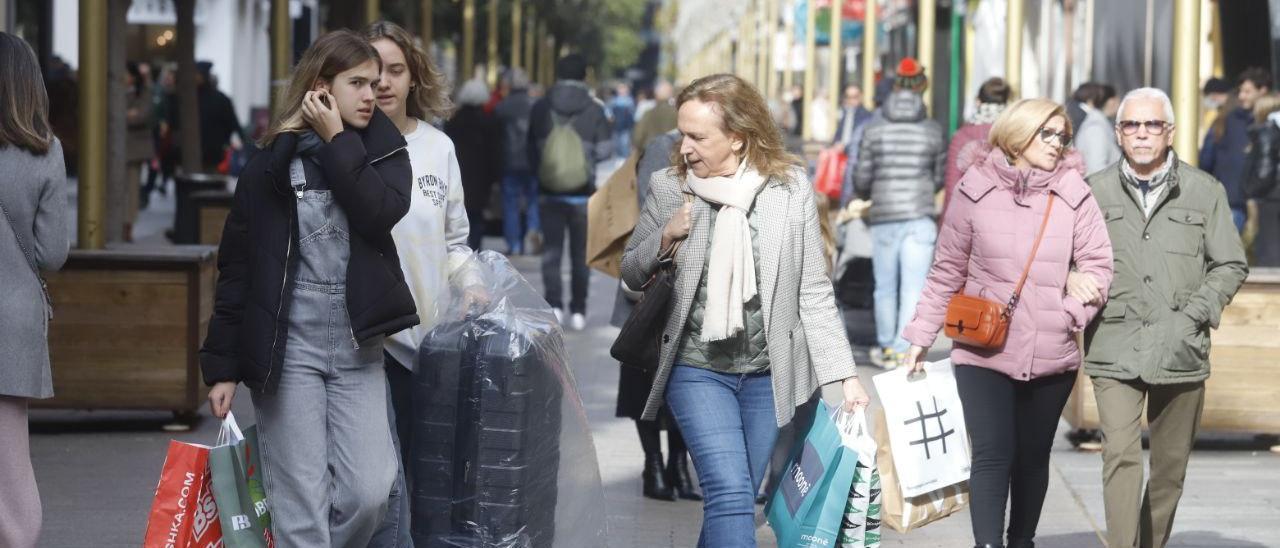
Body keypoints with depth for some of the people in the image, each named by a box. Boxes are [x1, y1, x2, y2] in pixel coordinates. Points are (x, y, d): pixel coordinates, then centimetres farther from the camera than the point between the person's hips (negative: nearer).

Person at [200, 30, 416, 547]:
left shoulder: (384, 150, 7)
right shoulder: (273, 162, 0)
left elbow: (382, 214, -14)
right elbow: (236, 266, 2)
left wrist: (338, 142, -13)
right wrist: (222, 365, -1)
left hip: (356, 347, 2)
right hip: (287, 344, -2)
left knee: (369, 491, -6)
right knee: (301, 503, -3)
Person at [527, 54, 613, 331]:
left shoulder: (541, 108, -1)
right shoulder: (594, 108, -6)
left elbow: (532, 147, 4)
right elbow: (604, 149, -7)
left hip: (550, 191, 1)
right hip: (582, 192, -1)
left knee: (551, 250, 5)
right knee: (581, 253, 8)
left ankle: (554, 305, -7)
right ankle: (578, 311, 9)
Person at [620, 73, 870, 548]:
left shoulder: (790, 187, -4)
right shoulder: (668, 188, -2)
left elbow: (813, 291, 0)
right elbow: (631, 274, 9)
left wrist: (845, 374, -4)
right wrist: (665, 237, -11)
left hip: (768, 372, 1)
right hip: (698, 370, -1)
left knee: (735, 502, 8)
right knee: (731, 495, -15)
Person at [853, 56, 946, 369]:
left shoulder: (874, 129, -2)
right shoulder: (932, 130, -1)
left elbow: (862, 178, -1)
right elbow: (940, 178, 7)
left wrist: (865, 196, 23)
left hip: (883, 217, 1)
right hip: (919, 217, -1)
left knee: (885, 288, 14)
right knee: (913, 290, 0)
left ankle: (886, 349, 24)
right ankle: (902, 351, -6)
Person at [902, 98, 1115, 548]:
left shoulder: (1074, 195, 1)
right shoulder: (976, 191, -1)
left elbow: (1097, 265, 3)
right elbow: (947, 271, 6)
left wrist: (1073, 313, -12)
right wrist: (921, 336, 6)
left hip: (1051, 355, 2)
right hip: (983, 353, -2)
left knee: (1033, 456, 11)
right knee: (993, 454, -11)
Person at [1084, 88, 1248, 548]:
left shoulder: (1205, 192, 4)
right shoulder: (1094, 192, 5)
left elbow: (1231, 265, 7)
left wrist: (1192, 316, -5)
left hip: (1181, 351, 1)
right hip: (1115, 350, -1)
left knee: (1171, 465, 10)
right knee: (1120, 456, -14)